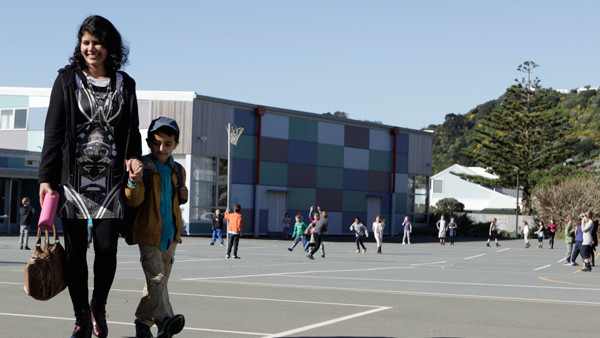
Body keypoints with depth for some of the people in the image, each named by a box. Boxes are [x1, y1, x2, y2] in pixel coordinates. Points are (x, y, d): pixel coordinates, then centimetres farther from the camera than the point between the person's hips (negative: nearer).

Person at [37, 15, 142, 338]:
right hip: (73, 177, -1)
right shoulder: (67, 80, 6)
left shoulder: (125, 85, 11)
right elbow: (53, 131, 3)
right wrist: (45, 178, -3)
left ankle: (99, 305, 22)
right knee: (75, 250, 0)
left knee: (107, 248, -4)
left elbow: (132, 131, 16)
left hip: (111, 179, 1)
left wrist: (133, 158, -4)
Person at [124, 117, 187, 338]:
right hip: (149, 233, -6)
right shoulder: (143, 167, -6)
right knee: (156, 278, -17)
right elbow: (134, 201, -13)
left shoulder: (178, 171, 12)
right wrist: (133, 181, -33)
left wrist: (183, 196, 4)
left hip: (170, 234, 6)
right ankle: (164, 320, -27)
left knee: (160, 278, 9)